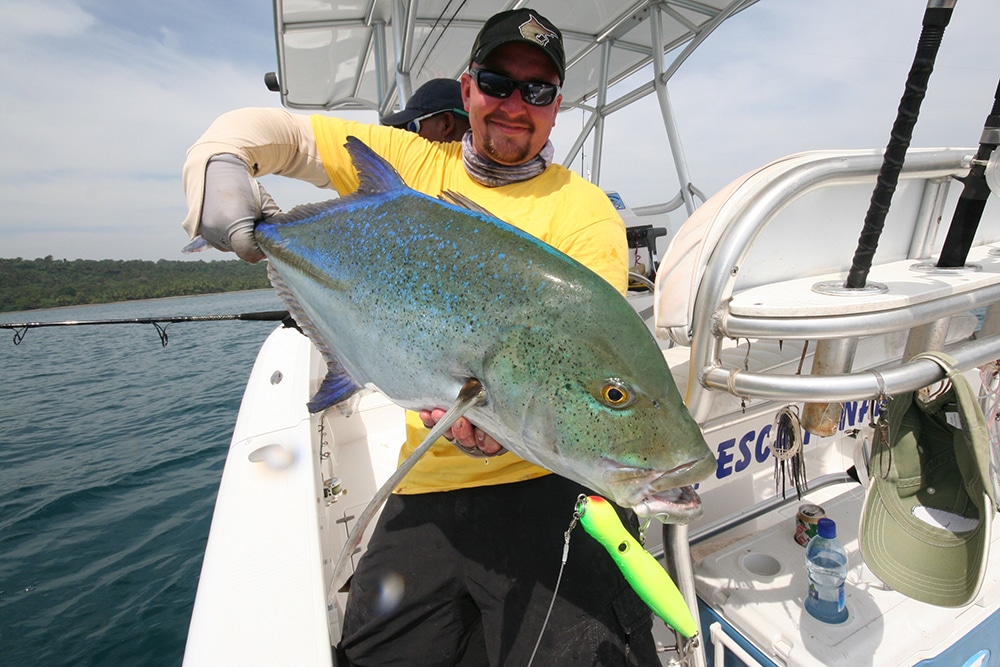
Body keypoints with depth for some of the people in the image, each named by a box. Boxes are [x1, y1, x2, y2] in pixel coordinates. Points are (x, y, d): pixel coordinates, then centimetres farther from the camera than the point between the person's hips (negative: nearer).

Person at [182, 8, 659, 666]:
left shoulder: (585, 210, -1)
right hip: (426, 489, 4)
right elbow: (275, 130, 13)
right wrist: (219, 164, -9)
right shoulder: (413, 163, 9)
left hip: (548, 482, -2)